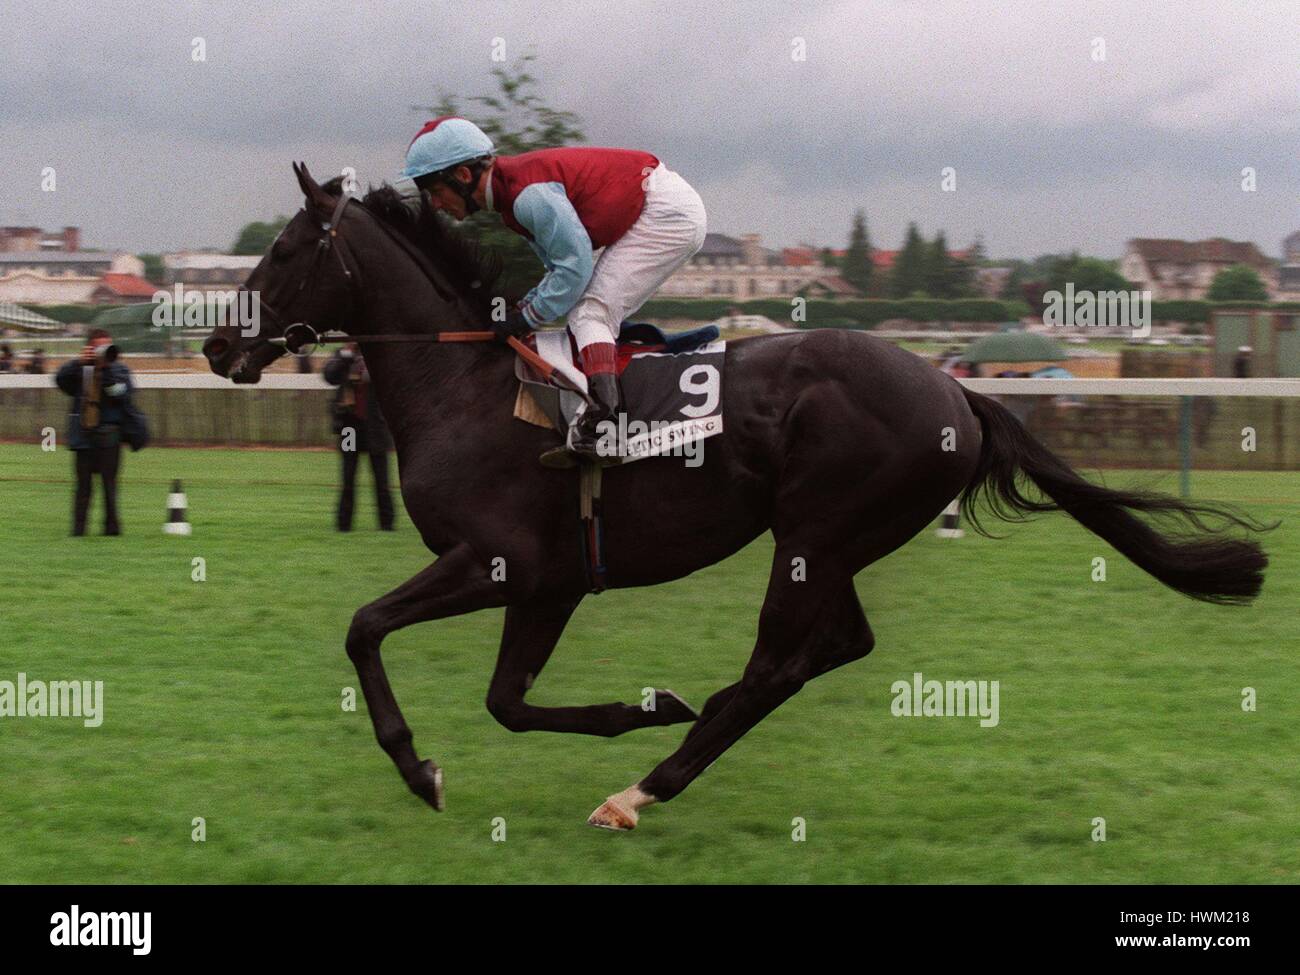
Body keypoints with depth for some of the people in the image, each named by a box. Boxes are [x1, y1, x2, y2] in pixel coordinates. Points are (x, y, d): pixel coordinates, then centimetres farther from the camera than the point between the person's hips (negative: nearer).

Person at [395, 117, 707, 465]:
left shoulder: (528, 193, -23)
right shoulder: (511, 190, 9)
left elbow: (576, 267, -21)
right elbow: (564, 264, 13)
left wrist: (527, 317, -12)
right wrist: (523, 307, 0)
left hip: (670, 212, -10)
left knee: (590, 313, -16)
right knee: (595, 315, 11)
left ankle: (597, 417, -28)